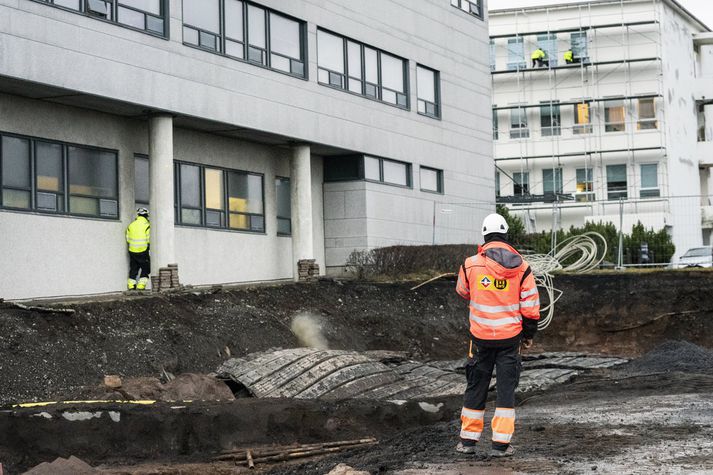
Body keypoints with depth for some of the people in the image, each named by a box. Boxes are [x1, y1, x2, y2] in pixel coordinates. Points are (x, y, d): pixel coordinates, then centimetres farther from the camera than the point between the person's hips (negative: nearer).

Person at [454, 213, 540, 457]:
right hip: (510, 337, 0)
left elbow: (462, 291, 14)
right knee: (506, 388, 6)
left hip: (481, 336, 0)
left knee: (476, 387, 12)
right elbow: (530, 305, -2)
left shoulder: (470, 264, -6)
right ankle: (501, 443, 5)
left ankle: (468, 439, 18)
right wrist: (529, 334, 11)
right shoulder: (521, 266, -5)